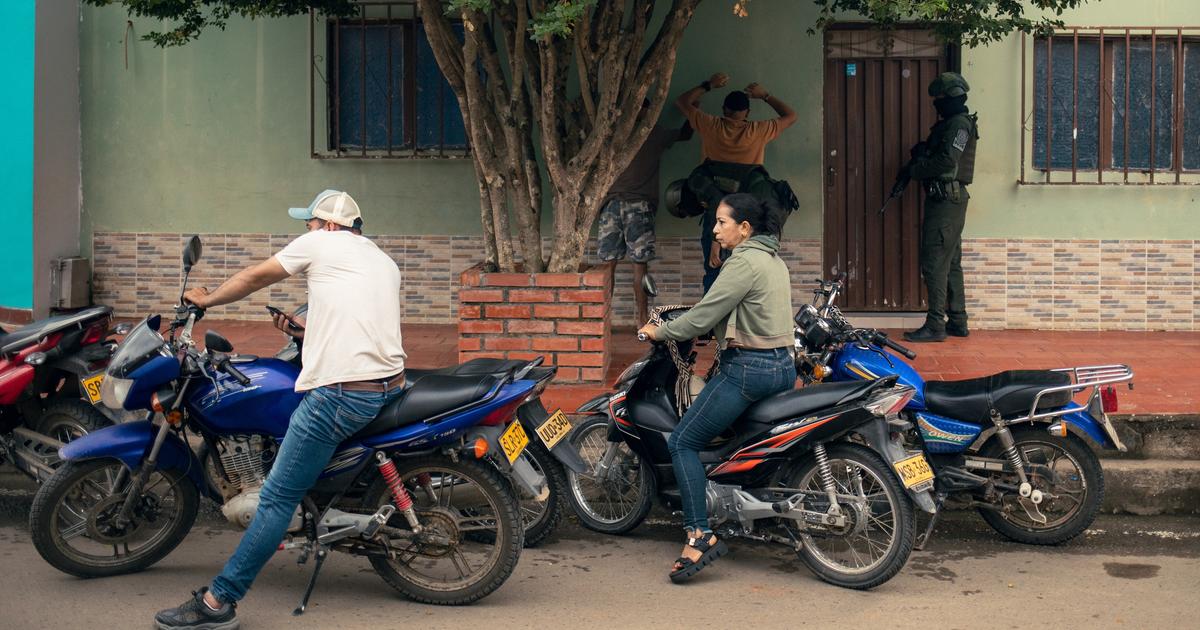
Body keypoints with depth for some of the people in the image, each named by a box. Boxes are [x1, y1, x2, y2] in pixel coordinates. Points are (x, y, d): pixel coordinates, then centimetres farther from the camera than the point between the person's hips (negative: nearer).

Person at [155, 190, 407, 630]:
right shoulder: (385, 262, 22)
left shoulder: (319, 243, 4)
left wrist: (206, 299, 30)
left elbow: (253, 278, 14)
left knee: (279, 496, -7)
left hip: (340, 392, -8)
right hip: (389, 385, 8)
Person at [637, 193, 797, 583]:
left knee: (683, 443, -6)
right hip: (783, 366, 10)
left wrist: (659, 331, -2)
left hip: (748, 367, -10)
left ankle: (700, 536, -13)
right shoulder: (774, 260, 16)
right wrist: (702, 328, 23)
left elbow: (704, 316, -14)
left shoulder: (743, 262, -13)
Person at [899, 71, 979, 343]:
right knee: (950, 264, 13)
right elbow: (935, 155, 21)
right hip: (946, 199, 11)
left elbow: (948, 161, -22)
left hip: (947, 200, -11)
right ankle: (958, 322, 19)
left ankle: (935, 325, -11)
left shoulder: (959, 124, -12)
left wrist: (913, 170, -13)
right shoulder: (949, 124, 20)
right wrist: (921, 152, 1)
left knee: (935, 264, -11)